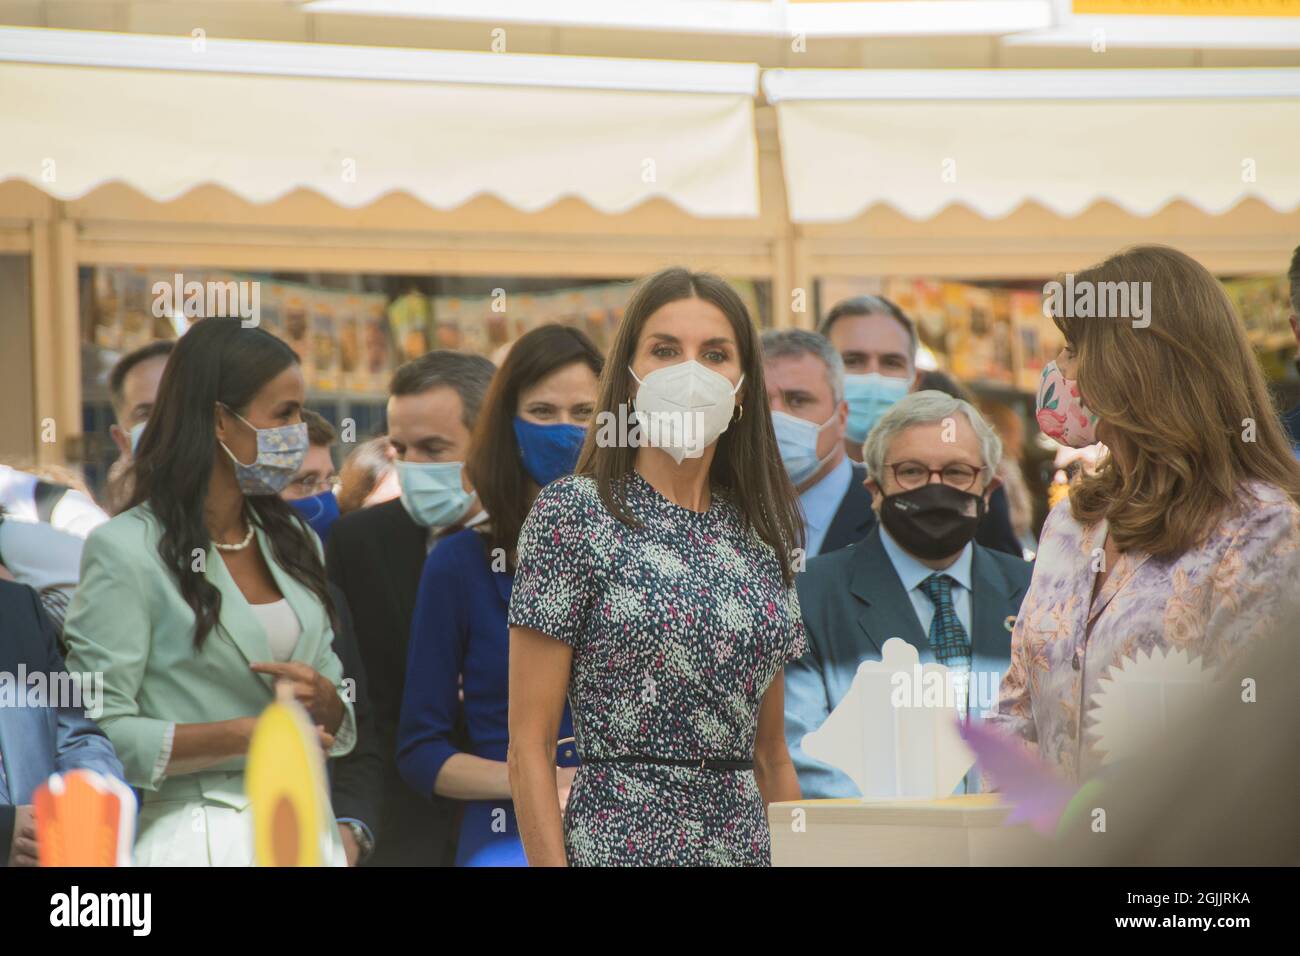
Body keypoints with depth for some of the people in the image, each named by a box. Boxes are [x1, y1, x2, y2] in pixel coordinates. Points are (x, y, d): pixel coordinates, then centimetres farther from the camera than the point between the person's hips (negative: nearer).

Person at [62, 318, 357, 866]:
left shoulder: (293, 542, 13)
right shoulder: (127, 550, -8)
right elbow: (95, 732, -14)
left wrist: (323, 701, -7)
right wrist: (238, 737, -19)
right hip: (196, 838, -6)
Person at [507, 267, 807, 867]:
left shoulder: (760, 535, 11)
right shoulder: (571, 513, -5)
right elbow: (529, 748, -8)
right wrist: (551, 864, -16)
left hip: (748, 842, 5)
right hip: (621, 842, -5)